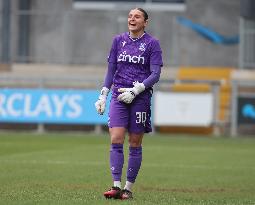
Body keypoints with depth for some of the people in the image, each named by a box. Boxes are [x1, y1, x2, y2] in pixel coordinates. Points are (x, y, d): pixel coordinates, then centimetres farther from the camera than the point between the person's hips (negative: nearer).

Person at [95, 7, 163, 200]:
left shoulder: (152, 43, -1)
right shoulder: (119, 40, 10)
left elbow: (155, 74, -7)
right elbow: (111, 70, 15)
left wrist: (135, 90, -17)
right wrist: (103, 95, 9)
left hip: (140, 98, -3)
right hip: (119, 97, 3)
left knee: (135, 145, 2)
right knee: (116, 141, -11)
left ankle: (129, 188, 8)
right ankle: (116, 186, -13)